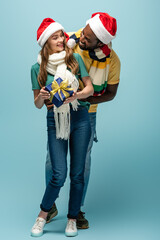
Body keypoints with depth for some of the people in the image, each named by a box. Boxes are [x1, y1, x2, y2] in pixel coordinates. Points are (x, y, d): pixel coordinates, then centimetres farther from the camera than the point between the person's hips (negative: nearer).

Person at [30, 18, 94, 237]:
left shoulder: (75, 58, 3)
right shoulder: (37, 68, 3)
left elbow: (90, 88, 4)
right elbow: (37, 104, 7)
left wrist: (77, 95, -16)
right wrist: (42, 97, -15)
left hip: (79, 118, 1)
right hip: (55, 121, -1)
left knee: (77, 173, 4)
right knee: (59, 174, -8)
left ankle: (72, 219, 21)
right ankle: (43, 215, 15)